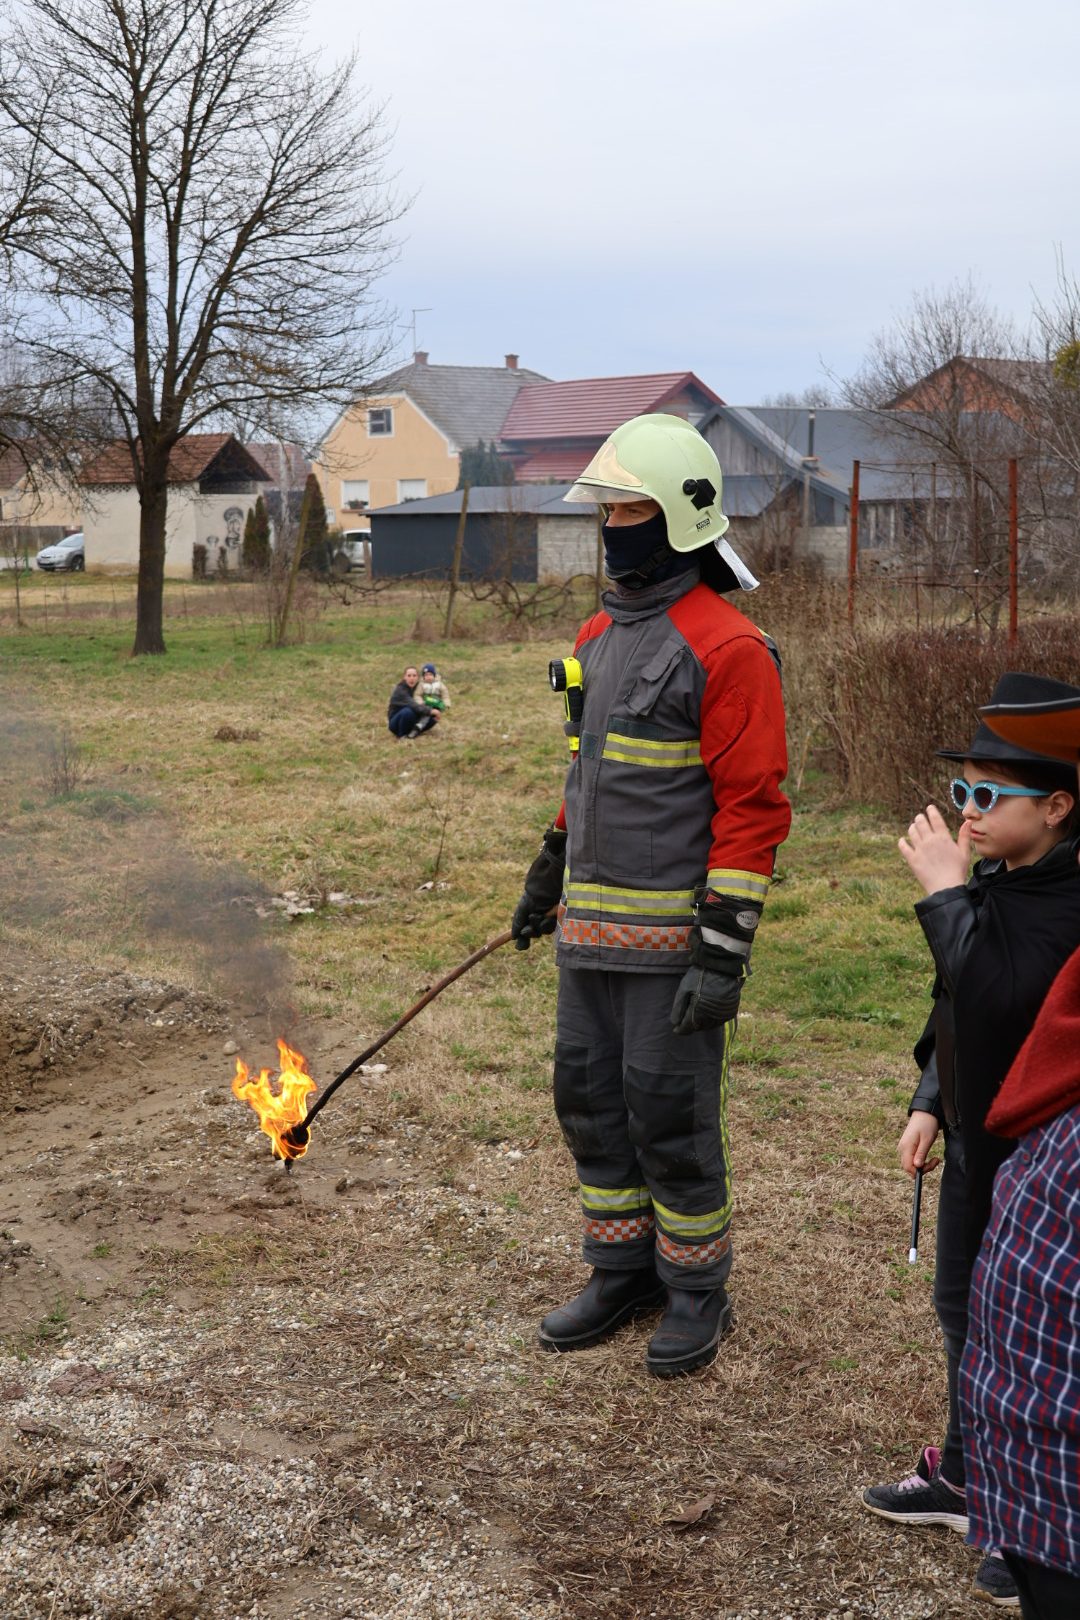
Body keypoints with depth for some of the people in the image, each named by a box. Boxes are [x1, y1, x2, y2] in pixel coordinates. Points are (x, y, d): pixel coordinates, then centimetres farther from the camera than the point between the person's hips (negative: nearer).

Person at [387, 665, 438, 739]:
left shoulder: (418, 686, -1)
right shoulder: (400, 690, -22)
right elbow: (412, 705, -36)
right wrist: (429, 711, -44)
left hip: (411, 722, 6)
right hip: (396, 722, -6)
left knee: (433, 717, -13)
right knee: (408, 711, -37)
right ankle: (402, 736, -17)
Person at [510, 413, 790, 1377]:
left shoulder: (725, 647, -14)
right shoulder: (600, 636, 12)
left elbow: (753, 806, -16)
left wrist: (723, 953, -20)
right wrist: (549, 874, 23)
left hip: (672, 931, -8)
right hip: (590, 928, 8)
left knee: (669, 1113, 1)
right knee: (591, 1099, 13)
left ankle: (698, 1292, 20)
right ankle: (623, 1274, 30)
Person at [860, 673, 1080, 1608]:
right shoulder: (994, 882, 3)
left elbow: (996, 996, -38)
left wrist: (944, 892, -31)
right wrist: (931, 1104, 13)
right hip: (977, 1144, 9)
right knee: (963, 1306, 21)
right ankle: (967, 1475, 40)